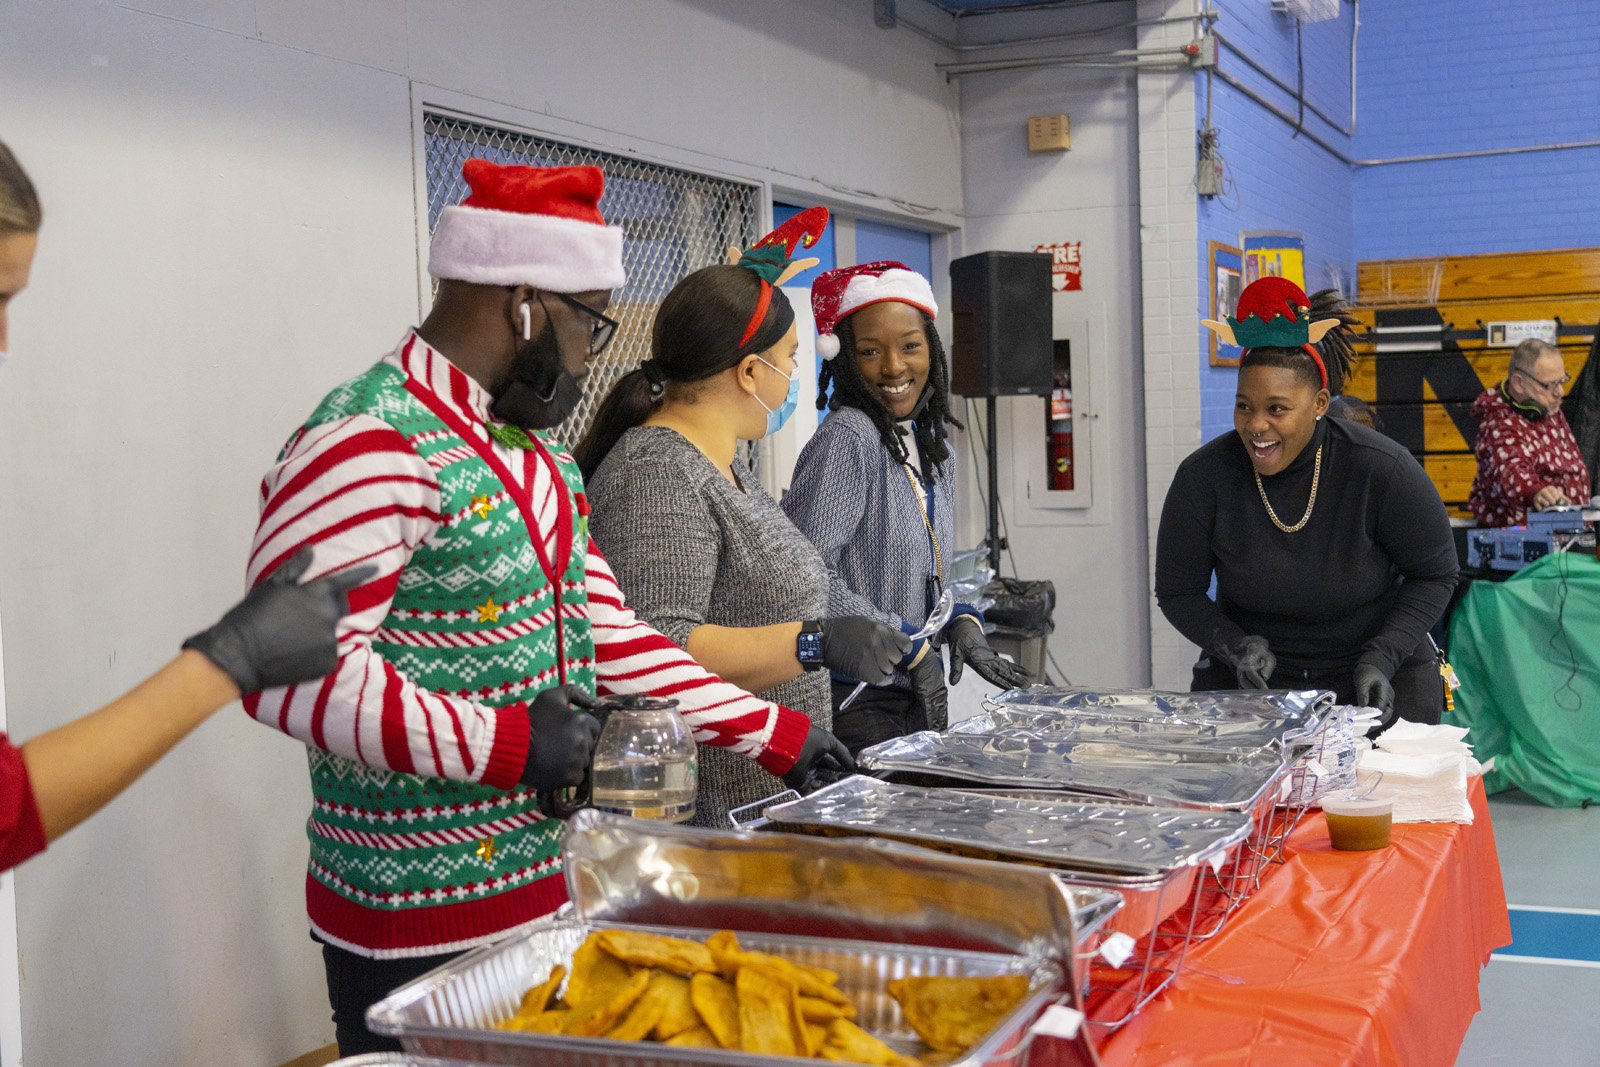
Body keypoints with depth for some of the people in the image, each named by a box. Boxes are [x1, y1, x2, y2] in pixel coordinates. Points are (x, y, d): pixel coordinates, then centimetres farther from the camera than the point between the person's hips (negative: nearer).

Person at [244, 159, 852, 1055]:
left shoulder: (535, 452, 13)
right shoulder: (371, 443, -18)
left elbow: (607, 635, 15)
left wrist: (774, 735, 12)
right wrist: (505, 742, -23)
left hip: (558, 882, 9)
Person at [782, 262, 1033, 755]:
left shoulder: (931, 446, 11)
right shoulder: (845, 440, -15)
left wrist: (962, 622, 1)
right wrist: (914, 648, -17)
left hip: (912, 696, 8)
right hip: (854, 703, -8)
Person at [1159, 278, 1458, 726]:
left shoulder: (1382, 469, -16)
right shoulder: (1203, 477, -13)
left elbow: (1434, 574, -3)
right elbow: (1177, 591, -3)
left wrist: (1381, 659, -14)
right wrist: (1235, 646, -19)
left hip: (1378, 680, 0)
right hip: (1247, 681, 1)